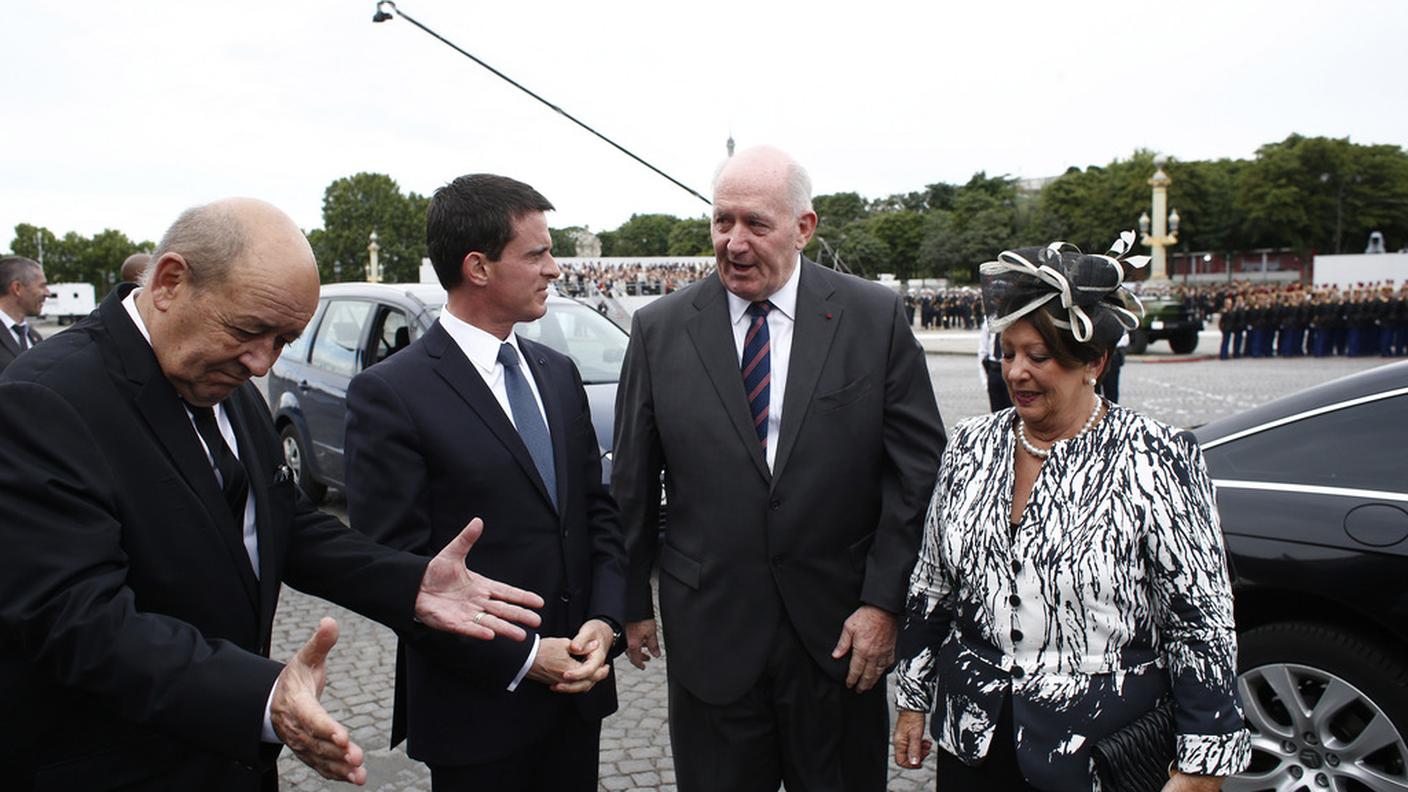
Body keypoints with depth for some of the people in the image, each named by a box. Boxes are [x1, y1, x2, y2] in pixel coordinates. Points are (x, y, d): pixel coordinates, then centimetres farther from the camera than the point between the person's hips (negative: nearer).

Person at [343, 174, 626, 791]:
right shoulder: (390, 394, -13)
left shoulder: (559, 374, 7)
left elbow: (597, 508, 9)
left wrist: (604, 619, -5)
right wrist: (520, 658, -15)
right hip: (478, 706, -5)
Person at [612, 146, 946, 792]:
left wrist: (884, 600, -7)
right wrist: (634, 602, 7)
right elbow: (632, 482, 4)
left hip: (839, 631, 0)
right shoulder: (659, 330, -1)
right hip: (709, 628, 1)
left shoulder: (876, 319, -4)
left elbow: (914, 466, -3)